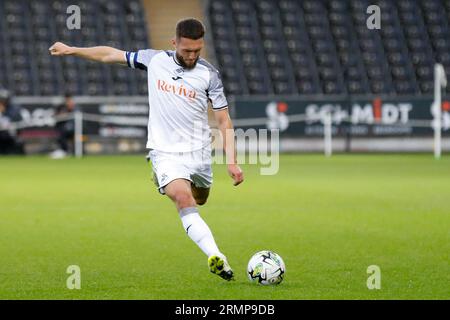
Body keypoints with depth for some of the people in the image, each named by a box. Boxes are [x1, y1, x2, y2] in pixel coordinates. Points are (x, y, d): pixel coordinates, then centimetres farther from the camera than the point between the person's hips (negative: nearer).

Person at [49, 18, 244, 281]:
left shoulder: (209, 74, -5)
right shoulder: (155, 60, -1)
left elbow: (224, 121, -3)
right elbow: (110, 55, 13)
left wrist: (232, 162, -12)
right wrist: (71, 50, 15)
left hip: (199, 151, 2)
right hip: (165, 151, -2)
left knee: (200, 200, 20)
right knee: (184, 200, -25)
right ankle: (217, 257, -37)